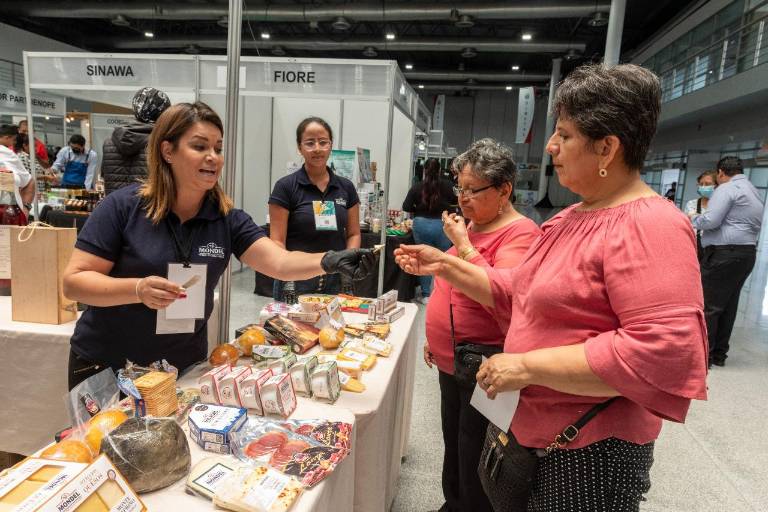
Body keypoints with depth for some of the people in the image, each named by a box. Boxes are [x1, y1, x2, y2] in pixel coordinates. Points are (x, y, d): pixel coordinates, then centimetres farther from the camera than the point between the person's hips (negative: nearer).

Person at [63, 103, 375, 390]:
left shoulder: (229, 219, -5)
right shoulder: (124, 206, -13)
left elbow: (280, 262, -19)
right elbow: (74, 282, -12)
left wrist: (328, 261, -38)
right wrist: (138, 289, -30)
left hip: (185, 367, 3)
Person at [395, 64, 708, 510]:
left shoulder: (650, 225, -21)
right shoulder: (573, 218, 8)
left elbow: (663, 349, -31)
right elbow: (519, 293, 13)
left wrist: (527, 366, -27)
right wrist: (445, 266, 4)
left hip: (590, 449, -8)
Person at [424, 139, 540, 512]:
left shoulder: (521, 233, -18)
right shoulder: (471, 225, 7)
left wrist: (463, 244, -26)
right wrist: (435, 337, 19)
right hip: (451, 360, 8)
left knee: (474, 459, 8)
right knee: (453, 442, 24)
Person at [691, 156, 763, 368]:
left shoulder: (727, 189, -7)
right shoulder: (755, 193, 22)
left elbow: (710, 220, -17)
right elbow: (754, 226, 25)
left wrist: (694, 218, 3)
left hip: (724, 253, -9)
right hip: (748, 253, 9)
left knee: (709, 306, -6)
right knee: (729, 306, 11)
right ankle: (719, 354, 16)